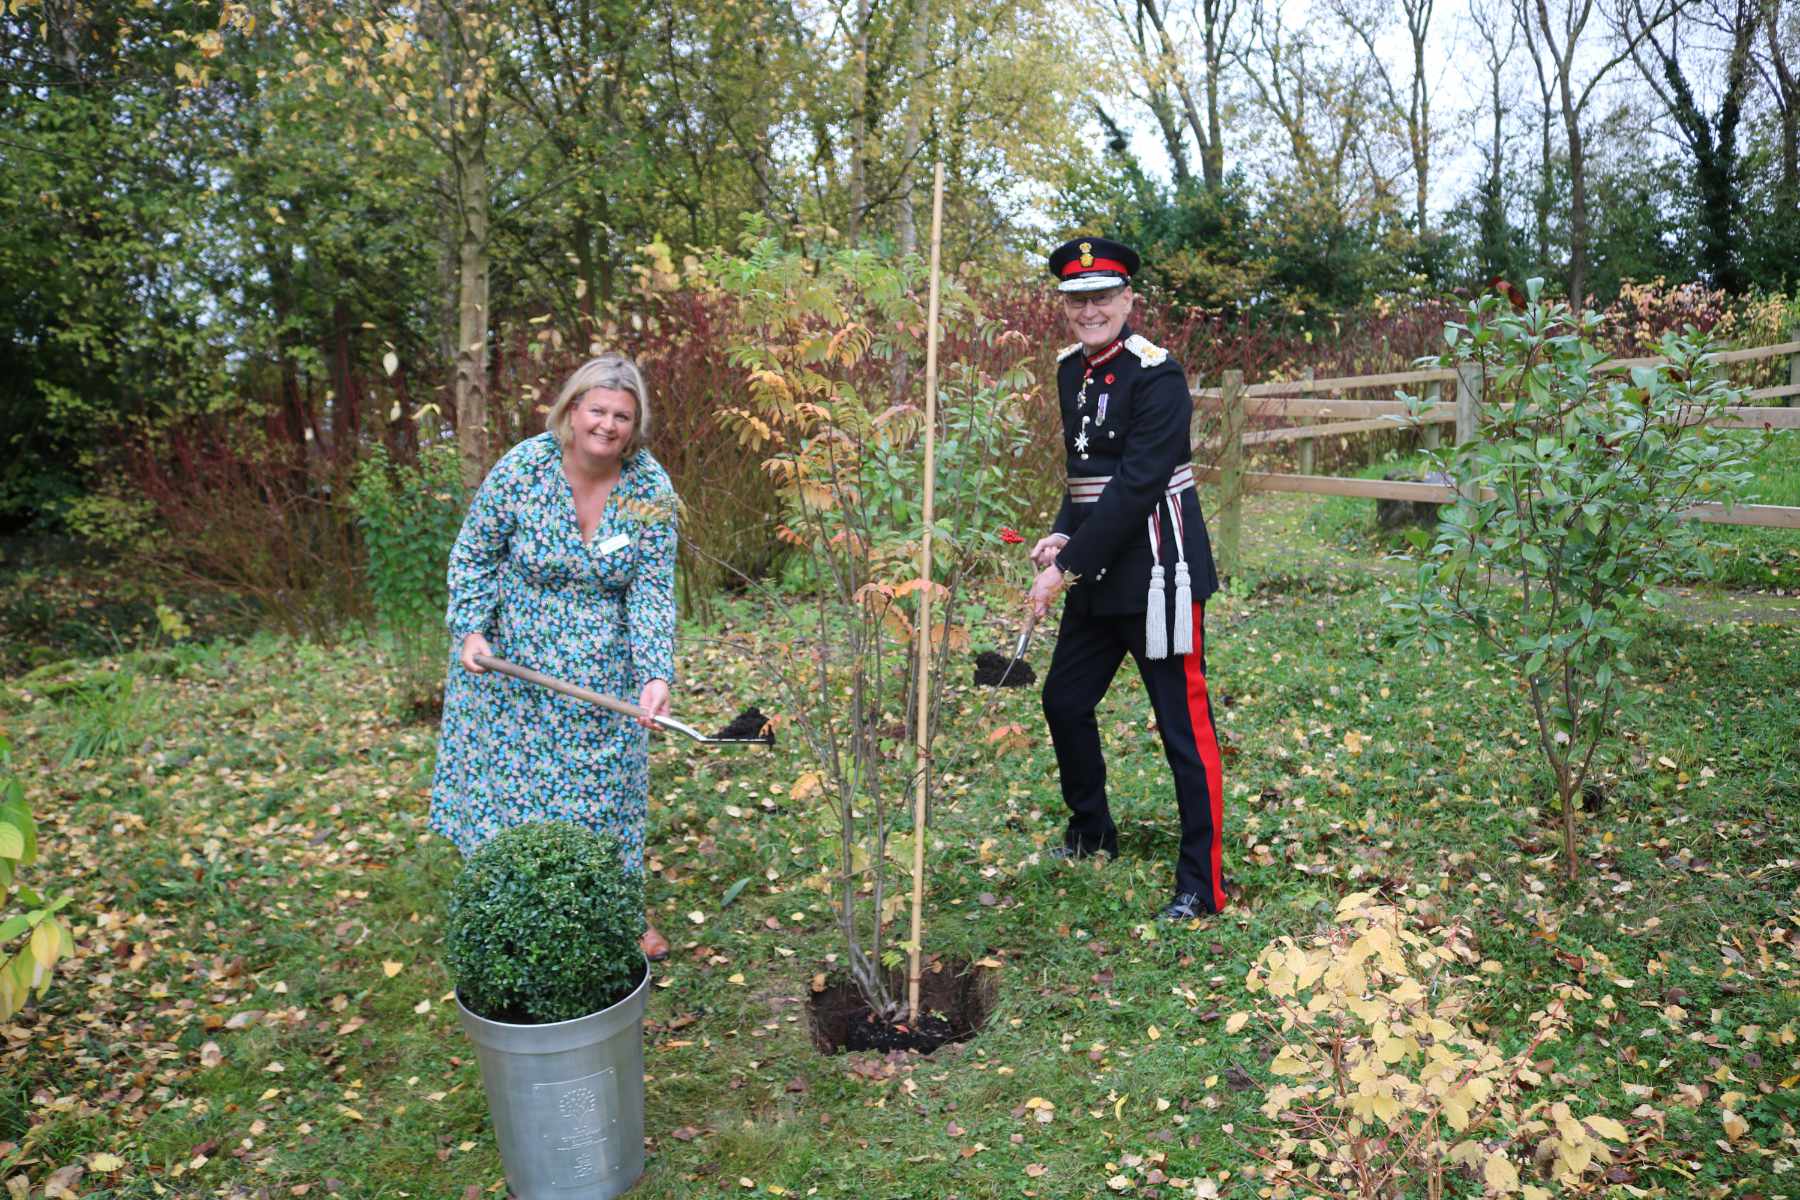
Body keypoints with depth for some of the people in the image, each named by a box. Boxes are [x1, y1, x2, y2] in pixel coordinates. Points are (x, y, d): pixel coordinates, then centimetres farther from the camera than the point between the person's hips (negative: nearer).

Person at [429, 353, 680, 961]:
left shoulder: (650, 488, -14)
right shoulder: (522, 468, -17)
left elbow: (652, 588, -14)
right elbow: (474, 555, -6)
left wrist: (656, 673, -24)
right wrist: (471, 629, -18)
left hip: (603, 669, 1)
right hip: (512, 658, -1)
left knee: (607, 778, 11)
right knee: (510, 773, 12)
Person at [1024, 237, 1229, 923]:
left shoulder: (1157, 375, -15)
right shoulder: (1071, 369, 10)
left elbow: (1137, 486, -22)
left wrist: (1067, 568, -22)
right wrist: (1063, 535, 1)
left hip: (1157, 572, -9)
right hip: (1100, 575, 9)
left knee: (1183, 726, -2)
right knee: (1064, 699, 18)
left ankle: (1202, 885, 10)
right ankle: (1091, 831, 40)